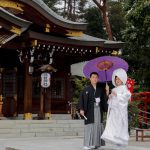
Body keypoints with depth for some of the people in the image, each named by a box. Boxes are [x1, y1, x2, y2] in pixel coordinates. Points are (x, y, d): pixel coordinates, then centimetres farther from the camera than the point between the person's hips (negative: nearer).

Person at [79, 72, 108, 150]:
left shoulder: (101, 89, 11)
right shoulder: (86, 89, 2)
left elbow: (104, 100, 9)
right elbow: (82, 99, -4)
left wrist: (107, 109, 1)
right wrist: (81, 109, -14)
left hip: (98, 109, 3)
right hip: (89, 110, -3)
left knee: (98, 125, 3)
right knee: (89, 126, -6)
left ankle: (96, 143, 10)